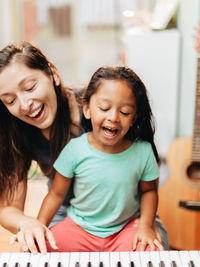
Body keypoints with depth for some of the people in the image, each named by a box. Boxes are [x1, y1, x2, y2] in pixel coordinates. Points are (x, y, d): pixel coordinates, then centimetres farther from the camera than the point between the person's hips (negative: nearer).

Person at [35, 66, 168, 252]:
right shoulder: (74, 149, -14)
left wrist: (146, 225, -8)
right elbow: (56, 194, -3)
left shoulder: (143, 151, -11)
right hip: (79, 227, 0)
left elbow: (148, 190, 5)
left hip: (127, 226, 0)